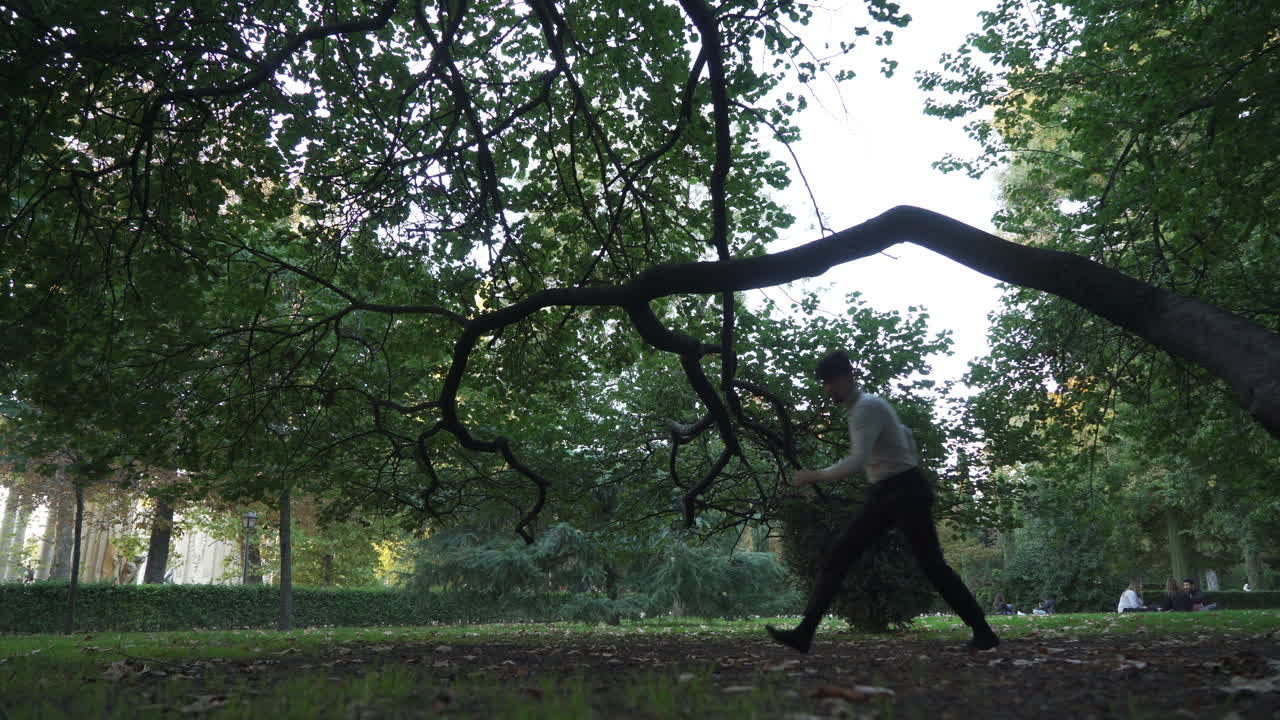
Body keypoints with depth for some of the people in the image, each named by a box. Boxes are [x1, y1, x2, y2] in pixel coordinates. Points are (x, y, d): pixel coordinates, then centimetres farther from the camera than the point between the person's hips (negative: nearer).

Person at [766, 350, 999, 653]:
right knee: (837, 556, -2)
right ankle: (804, 633, -6)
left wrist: (816, 476, -23)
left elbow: (857, 460, -29)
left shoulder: (867, 407, -17)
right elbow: (905, 435, 25)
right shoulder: (860, 408, 14)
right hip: (883, 494, 9)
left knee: (932, 565, -3)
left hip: (906, 492, -9)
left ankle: (983, 632, 13)